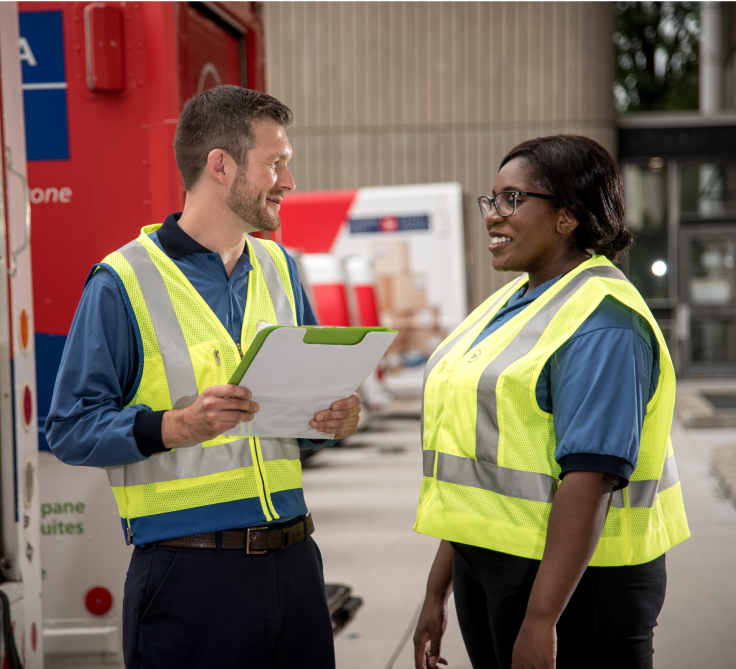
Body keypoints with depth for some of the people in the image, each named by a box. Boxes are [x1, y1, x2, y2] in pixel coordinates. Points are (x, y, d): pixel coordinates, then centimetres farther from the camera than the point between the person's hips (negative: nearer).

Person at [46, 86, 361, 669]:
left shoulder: (280, 270, 14)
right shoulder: (124, 282, -7)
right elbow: (70, 428, -10)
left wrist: (337, 418, 0)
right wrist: (176, 426, -25)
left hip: (292, 560, 6)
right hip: (187, 572, -6)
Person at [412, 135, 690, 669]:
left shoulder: (602, 320, -15)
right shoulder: (510, 304, 13)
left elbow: (589, 480, -23)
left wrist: (540, 620, -26)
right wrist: (437, 593, 17)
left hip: (571, 582, -8)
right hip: (485, 566, 8)